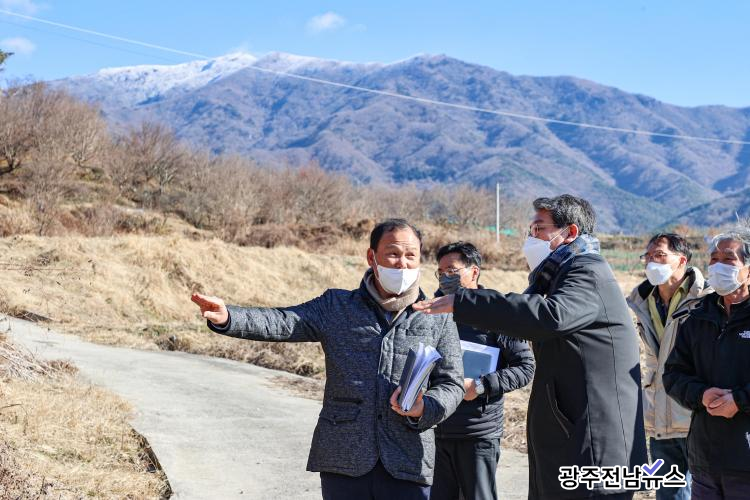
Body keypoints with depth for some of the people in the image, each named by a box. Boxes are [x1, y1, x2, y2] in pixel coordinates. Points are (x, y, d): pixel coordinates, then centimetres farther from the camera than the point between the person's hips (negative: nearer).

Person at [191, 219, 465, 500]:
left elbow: (452, 384, 8)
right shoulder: (336, 307, 7)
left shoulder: (438, 321, 7)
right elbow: (282, 322, -4)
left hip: (408, 466, 0)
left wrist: (425, 409, -13)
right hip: (343, 462, 0)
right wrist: (228, 318, -22)